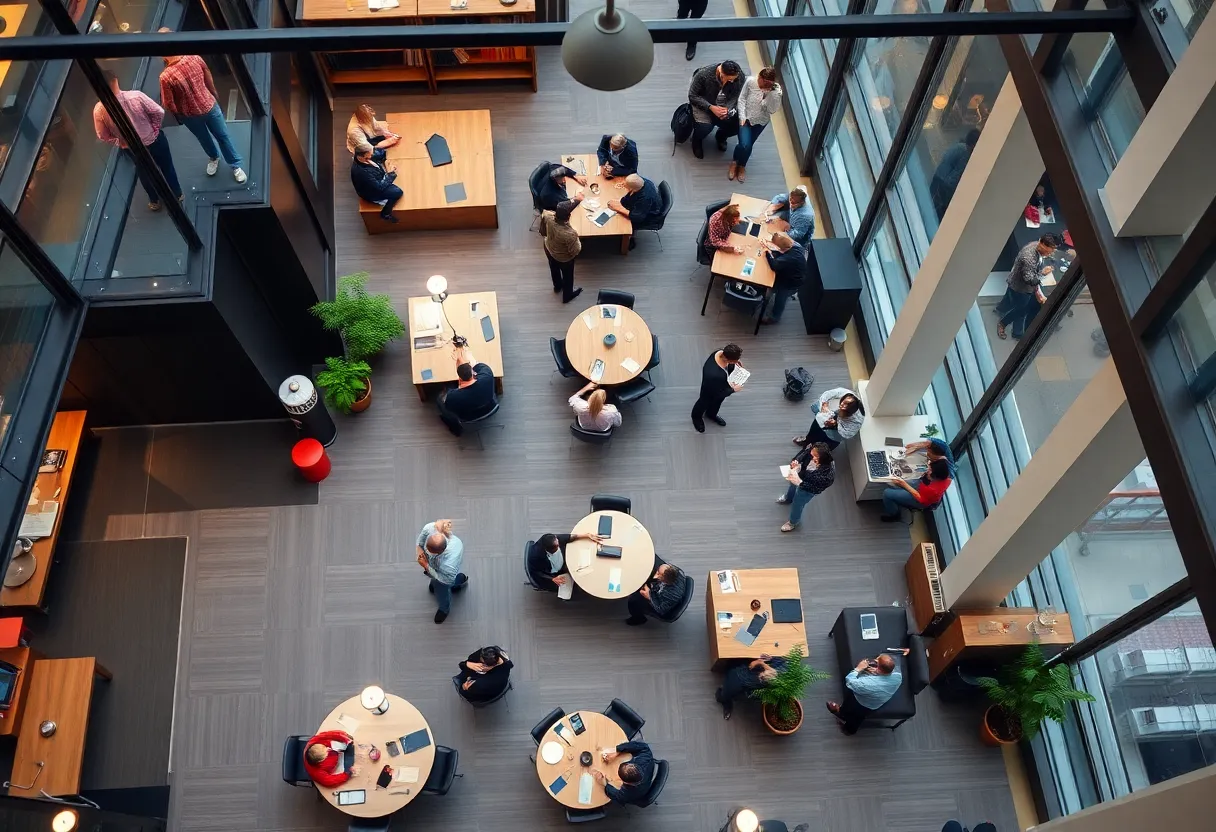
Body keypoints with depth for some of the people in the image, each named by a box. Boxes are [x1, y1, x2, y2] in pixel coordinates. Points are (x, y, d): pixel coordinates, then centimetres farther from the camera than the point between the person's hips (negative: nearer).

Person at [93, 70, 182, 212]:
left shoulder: (99, 110, -23)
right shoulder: (136, 96, -27)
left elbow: (103, 136, -12)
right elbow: (159, 112, -19)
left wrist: (119, 142, 6)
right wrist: (154, 129, -1)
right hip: (155, 140, -1)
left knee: (145, 174, 29)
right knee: (167, 167, 26)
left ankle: (154, 201, 50)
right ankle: (177, 194, 47)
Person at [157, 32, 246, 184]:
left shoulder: (166, 77, -32)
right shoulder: (194, 57, -23)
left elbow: (168, 105, -20)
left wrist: (178, 114, 2)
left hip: (190, 115, -2)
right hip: (209, 105, 2)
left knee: (204, 138, 25)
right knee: (223, 136, 23)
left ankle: (213, 158, 48)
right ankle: (236, 166, 42)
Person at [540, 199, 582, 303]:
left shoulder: (548, 216, -32)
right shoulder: (570, 234, -45)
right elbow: (575, 252, -27)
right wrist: (578, 241, -8)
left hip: (549, 249, 5)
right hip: (563, 258, -5)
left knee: (554, 269, 35)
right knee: (567, 275, 27)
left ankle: (557, 286, 65)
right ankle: (567, 295, 54)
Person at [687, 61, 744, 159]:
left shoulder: (739, 76, -21)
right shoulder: (703, 74, -29)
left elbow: (735, 96, -10)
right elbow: (692, 96, -19)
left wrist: (727, 108, -31)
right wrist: (711, 107, -31)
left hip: (724, 106, 3)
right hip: (703, 105, -3)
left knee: (738, 125, -17)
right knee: (705, 127, -29)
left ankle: (721, 136, 18)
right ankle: (697, 140, 9)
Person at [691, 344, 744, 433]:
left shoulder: (722, 352, -29)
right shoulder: (714, 375, -49)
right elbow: (716, 394, -30)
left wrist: (733, 365, -19)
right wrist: (733, 390, -21)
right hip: (710, 393, -7)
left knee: (717, 402, 34)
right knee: (704, 403, 26)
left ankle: (711, 414, 65)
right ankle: (697, 417, 58)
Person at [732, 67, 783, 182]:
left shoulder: (776, 90, -20)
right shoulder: (750, 81, -20)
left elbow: (772, 110, -23)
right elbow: (742, 99, -10)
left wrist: (772, 93, -35)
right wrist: (742, 117, -15)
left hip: (760, 122, 1)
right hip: (746, 117, -1)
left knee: (747, 145, 8)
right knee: (745, 145, -16)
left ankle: (741, 165, 38)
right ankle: (735, 162, 16)